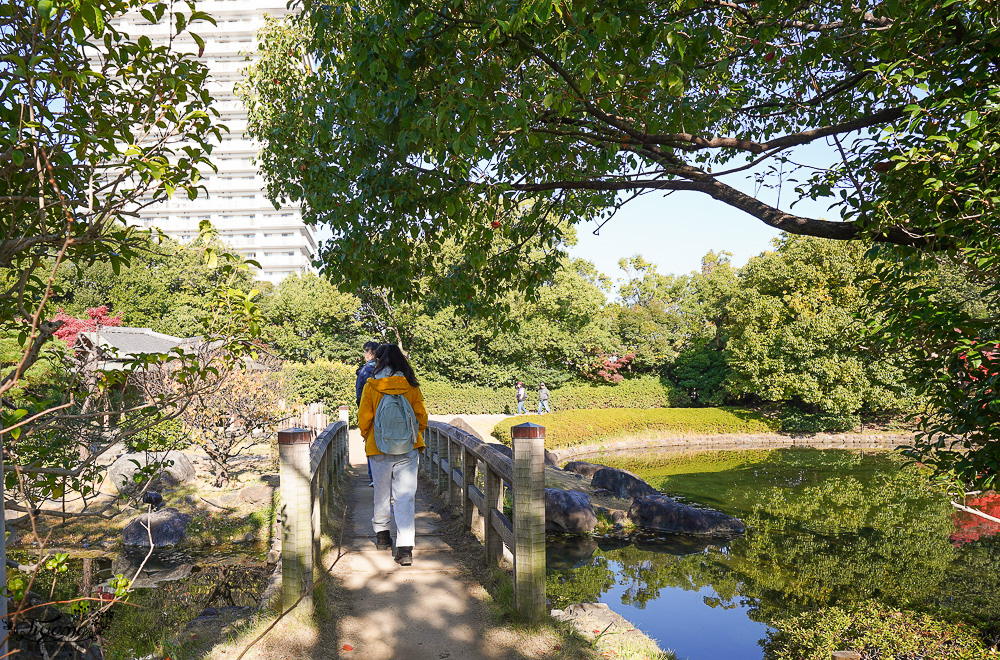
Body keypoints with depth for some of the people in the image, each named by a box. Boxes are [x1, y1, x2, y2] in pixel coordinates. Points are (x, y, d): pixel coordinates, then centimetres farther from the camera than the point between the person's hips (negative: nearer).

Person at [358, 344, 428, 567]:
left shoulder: (371, 386, -5)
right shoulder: (411, 386, -1)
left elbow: (364, 418, -1)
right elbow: (421, 416, 3)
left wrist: (367, 436, 19)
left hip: (379, 448, 0)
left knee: (382, 493, 18)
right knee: (405, 496, -1)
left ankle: (382, 535, 34)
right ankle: (405, 549, -7)